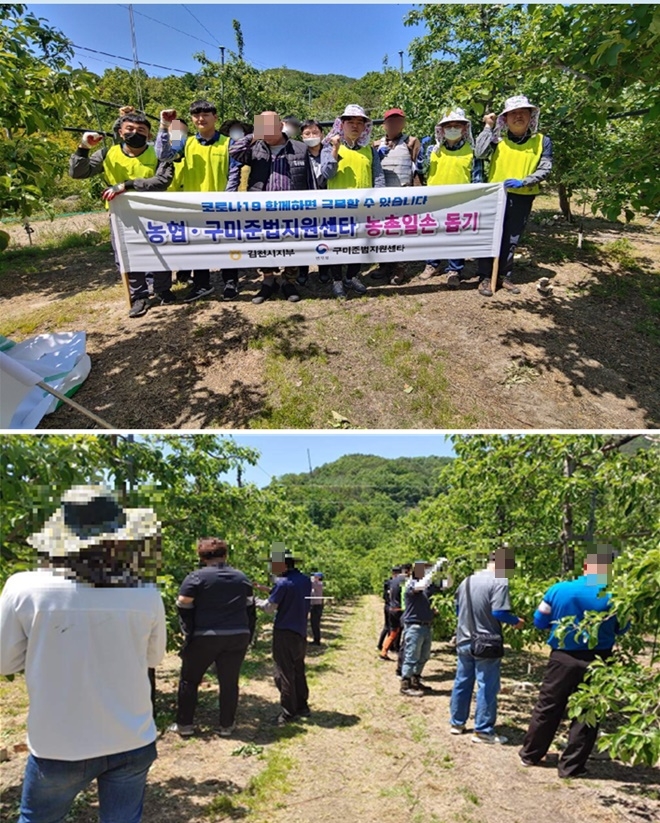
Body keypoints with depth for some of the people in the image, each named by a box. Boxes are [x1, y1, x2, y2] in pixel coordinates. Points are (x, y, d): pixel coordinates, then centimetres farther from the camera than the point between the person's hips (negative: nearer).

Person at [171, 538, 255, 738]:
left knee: (189, 680, 13)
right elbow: (249, 606, 13)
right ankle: (226, 725, 17)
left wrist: (190, 632, 1)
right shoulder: (241, 577, 8)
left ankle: (184, 724, 17)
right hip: (237, 636, 3)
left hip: (205, 637, -3)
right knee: (229, 681, 12)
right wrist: (247, 634, 17)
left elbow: (184, 607, -8)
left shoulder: (196, 577, -6)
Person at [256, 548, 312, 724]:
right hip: (301, 632, 7)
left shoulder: (283, 583, -18)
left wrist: (257, 601, 8)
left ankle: (288, 712, 6)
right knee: (298, 671, 18)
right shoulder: (306, 581, 4)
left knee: (284, 674, 1)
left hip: (285, 633, -7)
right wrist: (272, 591, 13)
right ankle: (302, 706, 25)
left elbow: (269, 608, -12)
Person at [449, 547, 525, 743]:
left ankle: (457, 723, 26)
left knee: (462, 683, 16)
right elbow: (498, 613, -21)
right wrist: (516, 621, -4)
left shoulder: (468, 579, 10)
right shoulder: (500, 582, -14)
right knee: (487, 687, 3)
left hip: (464, 641, 7)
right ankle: (483, 731, 9)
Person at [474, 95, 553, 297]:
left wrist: (523, 182, -16)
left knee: (512, 240, 11)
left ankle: (504, 275, 22)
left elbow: (545, 169, -1)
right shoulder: (498, 138, -3)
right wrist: (488, 127, -14)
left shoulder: (542, 141, 1)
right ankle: (485, 277, 5)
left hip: (523, 197, 2)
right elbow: (479, 153, -17)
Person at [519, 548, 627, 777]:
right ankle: (571, 766, 17)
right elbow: (621, 628, 6)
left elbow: (540, 622, 1)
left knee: (548, 708, 14)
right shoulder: (614, 596, -12)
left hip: (563, 658, 1)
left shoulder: (558, 589, -10)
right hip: (596, 662, -1)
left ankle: (530, 754, 28)